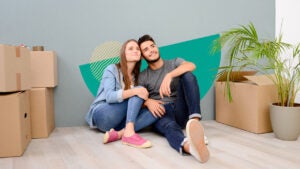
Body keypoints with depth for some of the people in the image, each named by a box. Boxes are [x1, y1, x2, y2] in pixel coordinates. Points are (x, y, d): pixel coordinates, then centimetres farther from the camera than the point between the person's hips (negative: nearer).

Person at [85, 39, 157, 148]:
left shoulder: (137, 75, 14)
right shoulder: (112, 69, -4)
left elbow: (140, 100, 5)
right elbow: (109, 96, -18)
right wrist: (134, 91, -31)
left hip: (120, 120, 5)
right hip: (102, 115, -5)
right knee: (136, 94, -22)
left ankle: (118, 134, -32)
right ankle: (129, 133, -39)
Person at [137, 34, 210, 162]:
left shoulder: (174, 63, 13)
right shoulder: (142, 77, 15)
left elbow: (191, 66, -10)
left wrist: (169, 76, -27)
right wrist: (147, 102, -18)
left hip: (181, 111, 1)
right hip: (160, 113, -1)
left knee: (187, 75, -22)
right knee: (169, 126, -38)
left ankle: (194, 121, -43)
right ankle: (189, 146, -74)